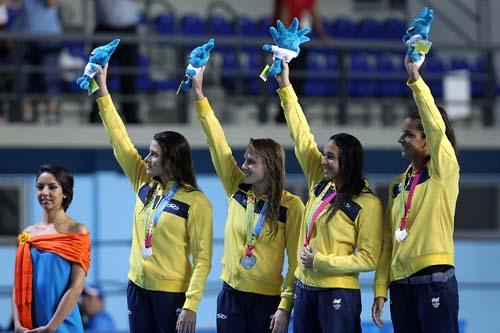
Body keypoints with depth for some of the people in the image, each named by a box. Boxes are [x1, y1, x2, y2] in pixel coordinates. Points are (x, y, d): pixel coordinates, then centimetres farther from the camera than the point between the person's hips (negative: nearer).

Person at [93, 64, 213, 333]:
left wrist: (191, 305, -20)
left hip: (172, 293, -6)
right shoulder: (144, 184, 6)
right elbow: (120, 140, 7)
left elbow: (202, 258, -13)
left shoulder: (195, 202, -11)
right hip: (138, 287, 6)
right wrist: (102, 91, 4)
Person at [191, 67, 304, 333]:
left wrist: (286, 306, -13)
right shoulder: (237, 190, 4)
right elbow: (217, 144, 1)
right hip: (231, 294, 4)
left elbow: (295, 260, -7)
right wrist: (199, 95, -3)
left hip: (267, 300, -4)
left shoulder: (290, 205, -7)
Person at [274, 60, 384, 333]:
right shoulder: (320, 183, 7)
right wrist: (285, 88, 8)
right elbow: (301, 136, 9)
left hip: (338, 294, -7)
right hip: (305, 288, 7)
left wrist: (321, 261, -15)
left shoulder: (367, 204, -10)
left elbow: (368, 258, -12)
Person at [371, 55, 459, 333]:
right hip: (401, 283, 7)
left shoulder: (443, 171, -1)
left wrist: (415, 79, -23)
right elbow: (388, 240, 15)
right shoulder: (398, 184, 17)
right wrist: (381, 289, 9)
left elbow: (437, 127, -19)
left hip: (435, 279, -7)